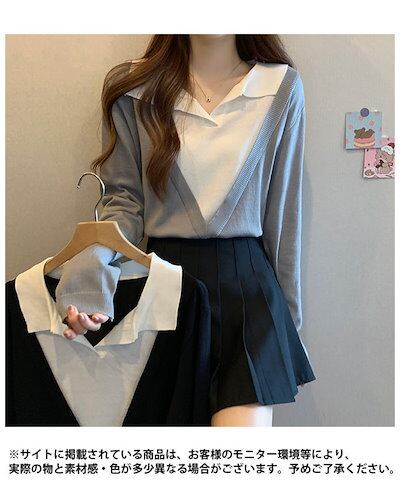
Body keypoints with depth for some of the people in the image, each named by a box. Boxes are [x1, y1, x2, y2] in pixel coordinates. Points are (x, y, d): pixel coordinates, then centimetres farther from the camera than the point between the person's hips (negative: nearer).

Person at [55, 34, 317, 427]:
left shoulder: (282, 86, 3)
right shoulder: (132, 86, 2)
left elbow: (283, 211, 5)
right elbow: (124, 197, 3)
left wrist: (290, 316, 9)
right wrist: (92, 268, -18)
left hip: (244, 280, 0)